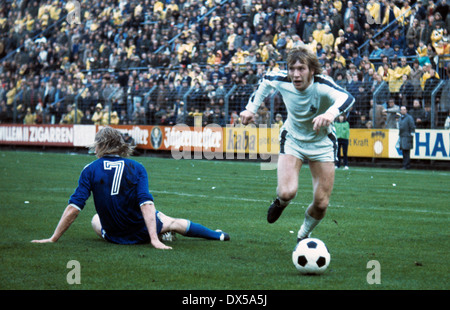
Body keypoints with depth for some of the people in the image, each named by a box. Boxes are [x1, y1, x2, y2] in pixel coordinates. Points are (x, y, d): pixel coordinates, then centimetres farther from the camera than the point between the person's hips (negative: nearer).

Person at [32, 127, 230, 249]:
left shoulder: (90, 170, -10)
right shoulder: (136, 168, -9)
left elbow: (73, 208, -14)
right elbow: (146, 203, -20)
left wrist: (53, 239, -8)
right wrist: (154, 239, -24)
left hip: (112, 235, 1)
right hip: (142, 232, -1)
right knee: (173, 223, 26)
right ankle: (218, 235, 40)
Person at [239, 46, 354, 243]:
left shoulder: (321, 85, -30)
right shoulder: (281, 81, -20)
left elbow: (346, 98, -51)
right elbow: (266, 81, 5)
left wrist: (331, 113, -72)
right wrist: (251, 108, -2)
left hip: (321, 143, -1)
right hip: (292, 140, 1)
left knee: (321, 204, -3)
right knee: (287, 193, -22)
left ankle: (303, 235, 30)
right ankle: (281, 202, 18)